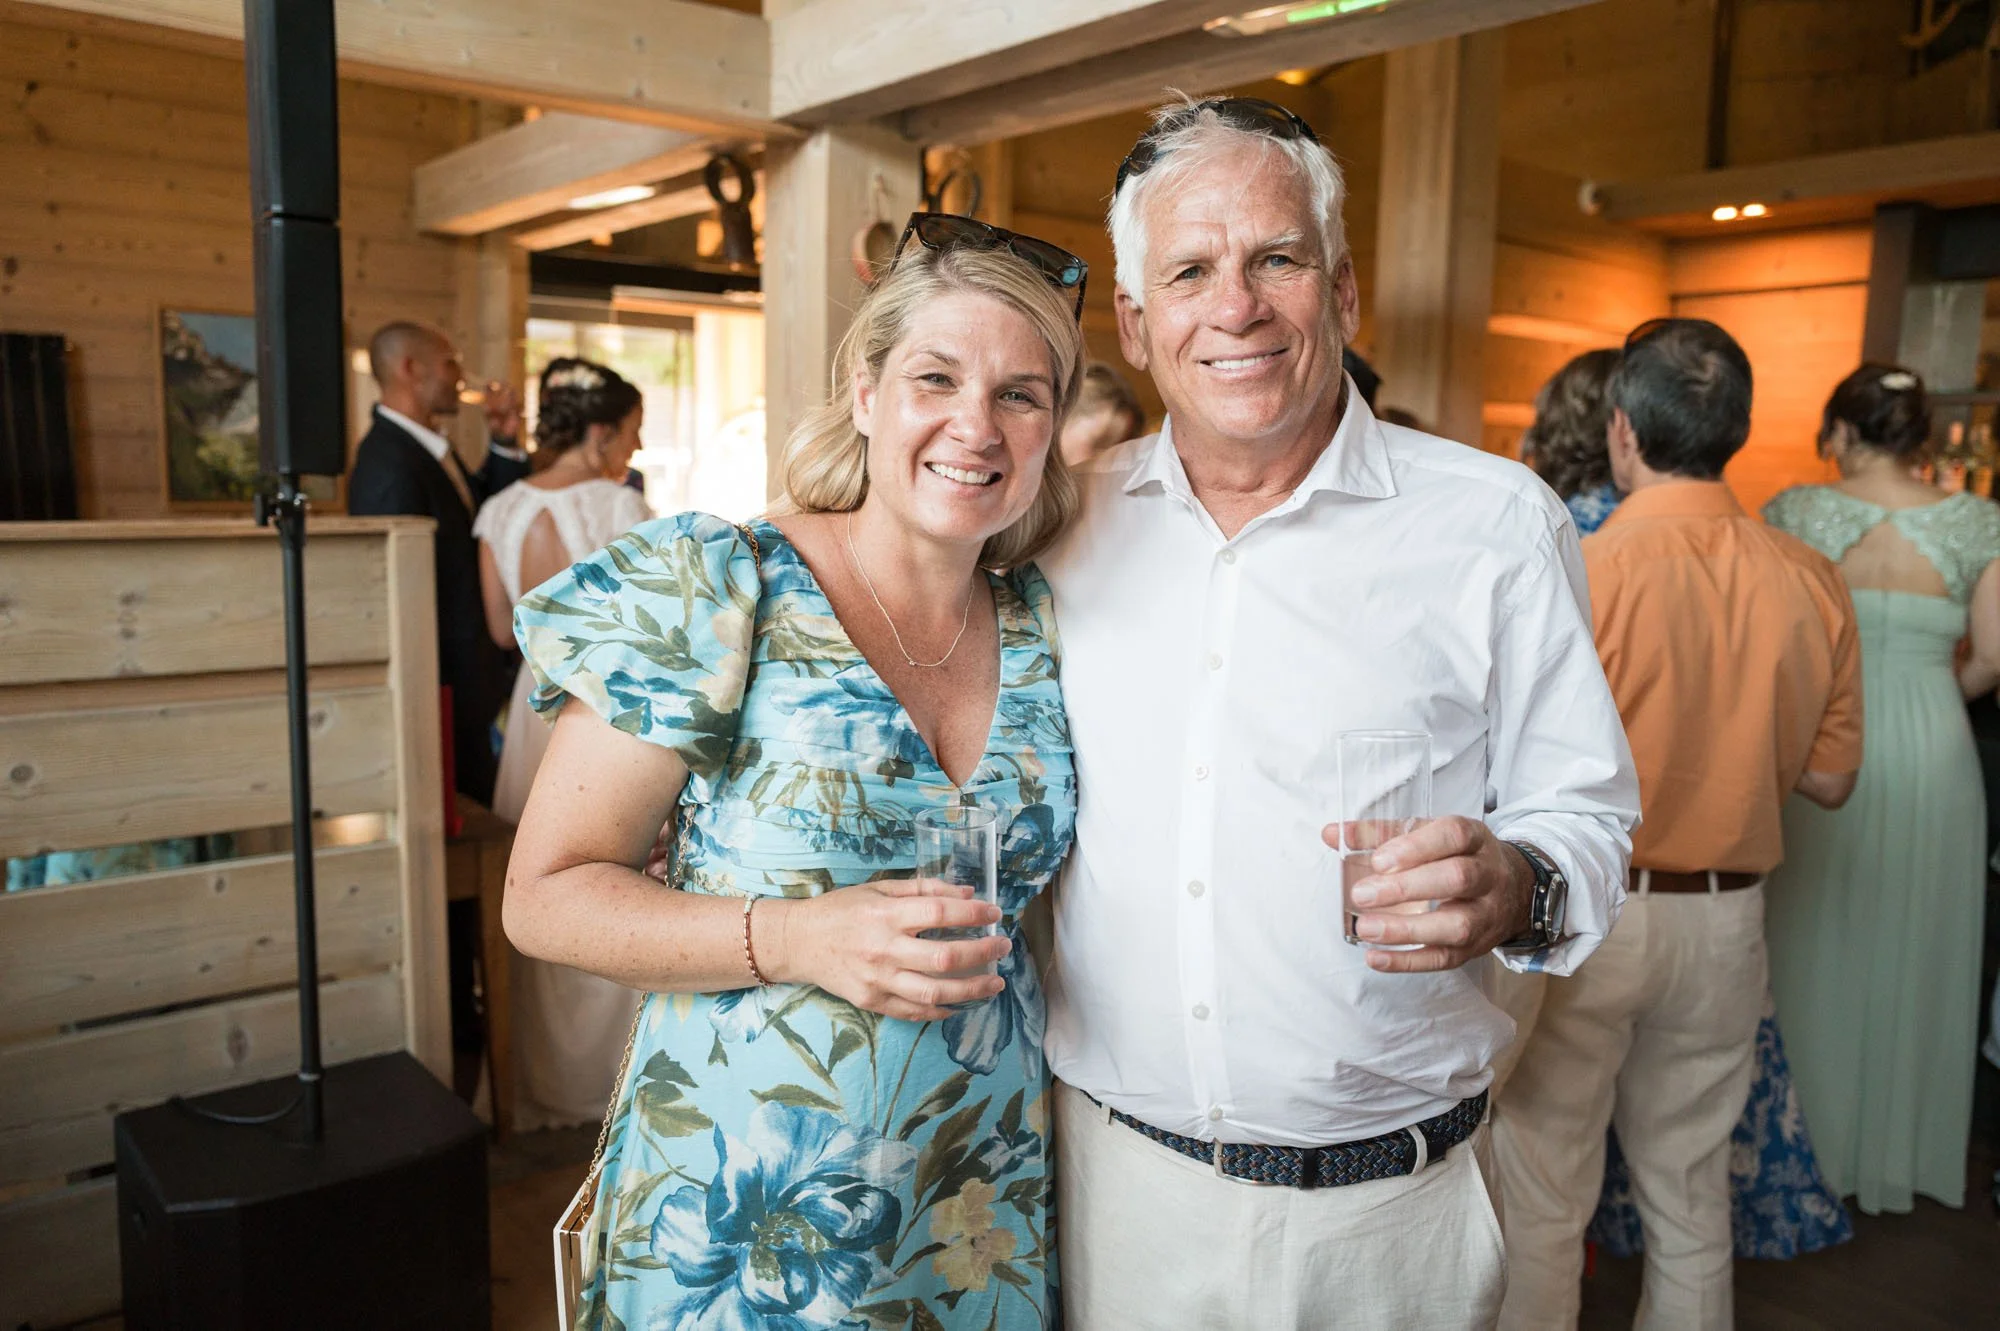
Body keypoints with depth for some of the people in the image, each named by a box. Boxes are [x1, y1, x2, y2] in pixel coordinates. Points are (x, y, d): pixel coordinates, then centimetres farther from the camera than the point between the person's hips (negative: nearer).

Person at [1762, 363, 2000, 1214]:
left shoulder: (1796, 513, -6)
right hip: (1930, 754, 1)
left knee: (1813, 945, 13)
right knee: (1912, 951, 15)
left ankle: (1811, 1148, 24)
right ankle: (1900, 1150, 29)